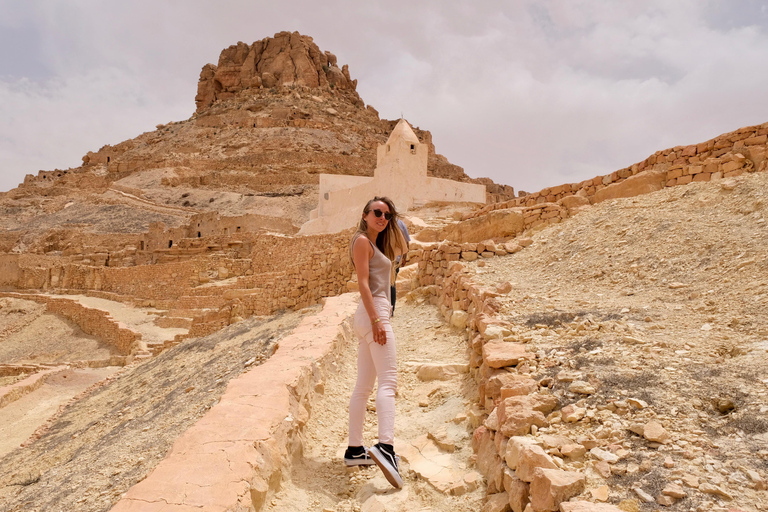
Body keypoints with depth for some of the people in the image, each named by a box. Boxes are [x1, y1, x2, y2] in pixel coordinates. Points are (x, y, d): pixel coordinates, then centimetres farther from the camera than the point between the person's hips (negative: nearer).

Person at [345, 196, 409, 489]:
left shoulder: (376, 244, 23)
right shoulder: (362, 240, -5)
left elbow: (388, 279, 20)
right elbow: (363, 282, -16)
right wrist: (376, 320, -21)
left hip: (372, 316, 10)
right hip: (374, 314, -10)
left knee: (364, 386, 10)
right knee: (388, 381, -18)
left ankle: (355, 449, 17)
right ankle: (385, 446, -29)